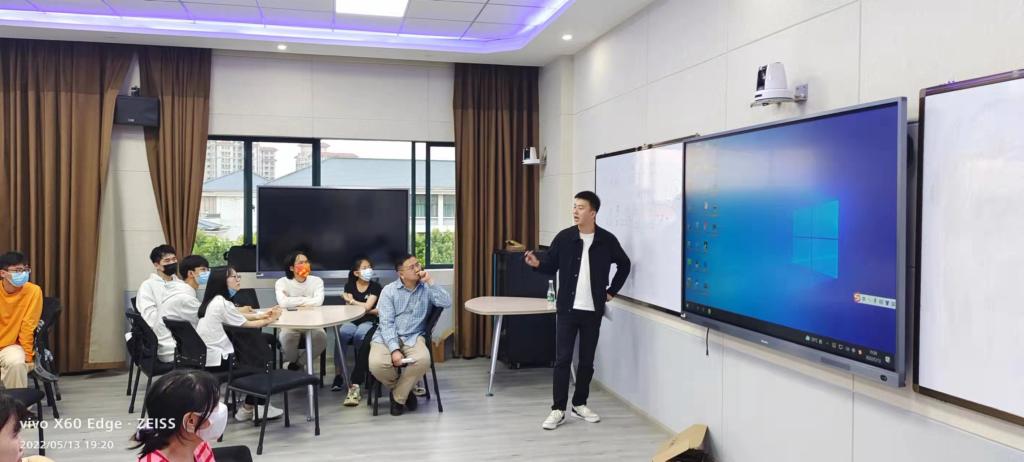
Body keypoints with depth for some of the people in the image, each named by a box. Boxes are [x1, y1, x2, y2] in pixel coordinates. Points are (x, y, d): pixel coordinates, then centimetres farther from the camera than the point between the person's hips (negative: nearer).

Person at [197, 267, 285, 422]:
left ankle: (251, 407, 19)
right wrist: (269, 320, 3)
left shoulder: (214, 301, 13)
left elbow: (239, 316, 18)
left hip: (206, 356, 9)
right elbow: (245, 325, -10)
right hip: (214, 359, -9)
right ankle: (249, 409, 14)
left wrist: (261, 315, 7)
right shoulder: (222, 303, -17)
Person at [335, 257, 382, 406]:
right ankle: (339, 375, -27)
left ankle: (356, 381, -33)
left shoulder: (376, 287, 5)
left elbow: (367, 306, -8)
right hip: (352, 321, 2)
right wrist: (372, 310, -5)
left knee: (359, 335, -37)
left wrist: (350, 300, 1)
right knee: (341, 333, -34)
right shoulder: (349, 286, 13)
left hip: (369, 322, -2)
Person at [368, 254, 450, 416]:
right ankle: (405, 390, 4)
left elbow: (447, 303, -11)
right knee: (376, 364, -30)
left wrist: (430, 281, -13)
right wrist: (394, 349, -22)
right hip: (388, 337, -1)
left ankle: (398, 397, -5)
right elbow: (386, 323, -9)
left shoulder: (427, 288, 5)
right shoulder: (389, 291, -1)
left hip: (413, 337, 1)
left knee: (423, 360, -32)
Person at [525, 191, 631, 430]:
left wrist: (611, 291, 9)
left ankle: (580, 404, 24)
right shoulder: (564, 237, -3)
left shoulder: (607, 240, -2)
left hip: (593, 311, 1)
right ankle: (558, 409, 5)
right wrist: (537, 263, -22)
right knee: (562, 359, -1)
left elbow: (624, 265, 13)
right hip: (567, 309, -1)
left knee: (587, 360, 10)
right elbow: (550, 267, -1)